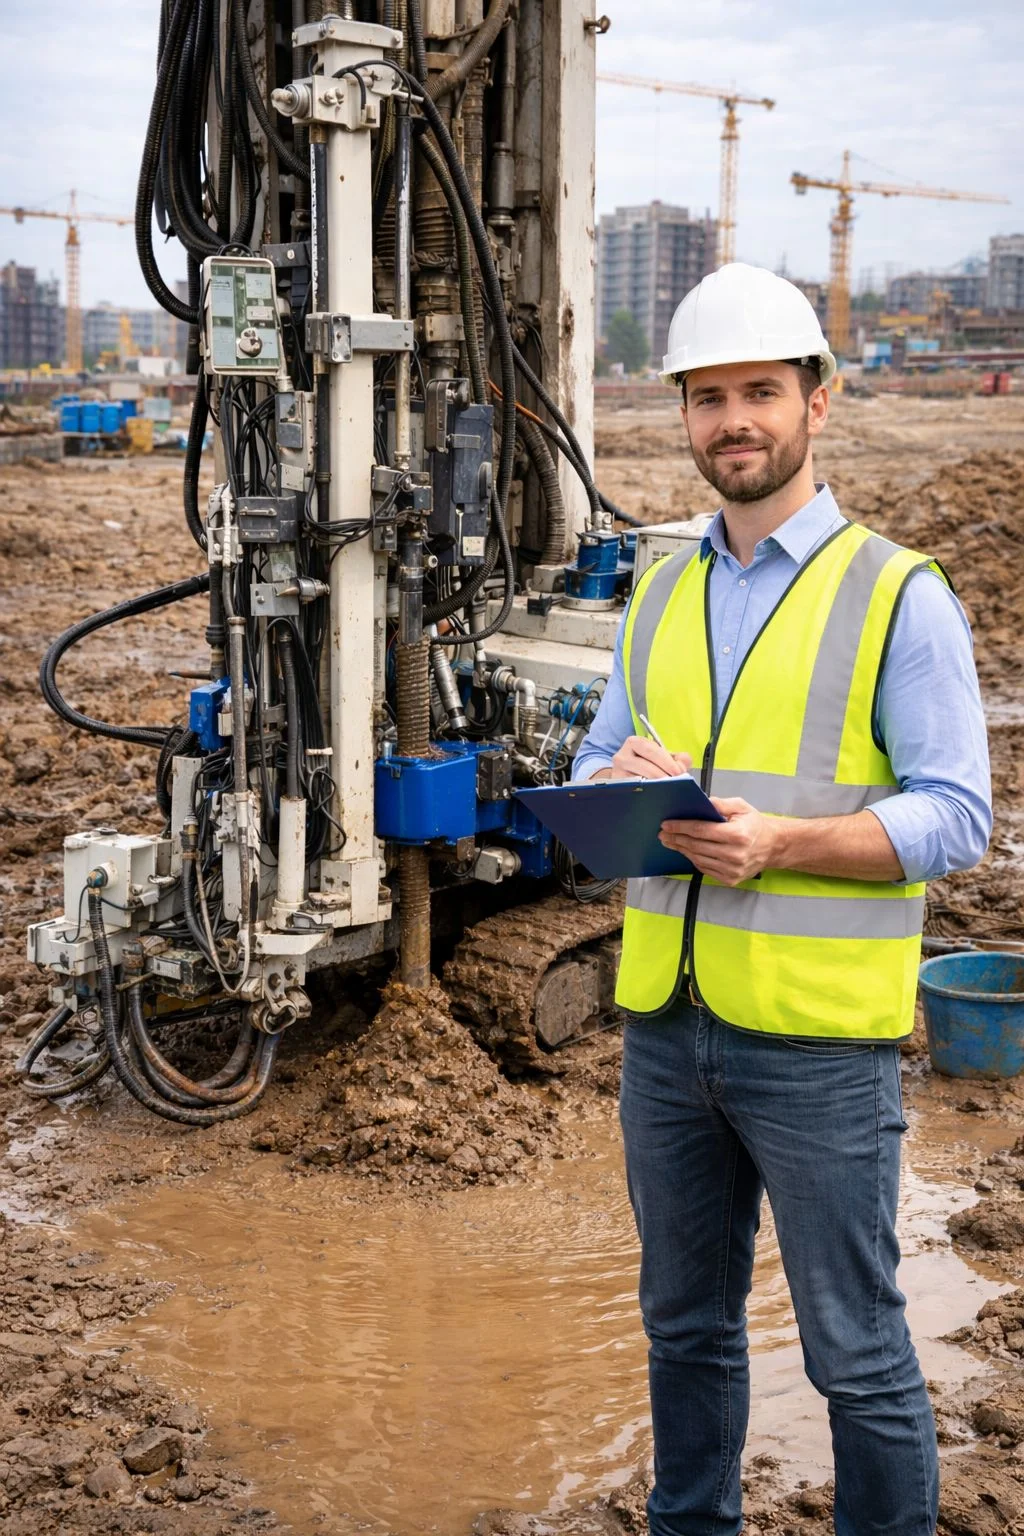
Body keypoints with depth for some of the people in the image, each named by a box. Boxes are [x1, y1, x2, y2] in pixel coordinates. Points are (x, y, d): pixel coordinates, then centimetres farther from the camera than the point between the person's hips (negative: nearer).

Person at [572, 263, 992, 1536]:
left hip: (819, 1036, -5)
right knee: (685, 1322, 19)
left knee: (855, 1349, 4)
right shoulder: (662, 598, 11)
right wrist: (623, 784, -11)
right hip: (668, 1020, 6)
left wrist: (784, 841, -25)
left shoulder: (900, 597, -6)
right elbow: (590, 775, 13)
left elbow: (954, 816, -11)